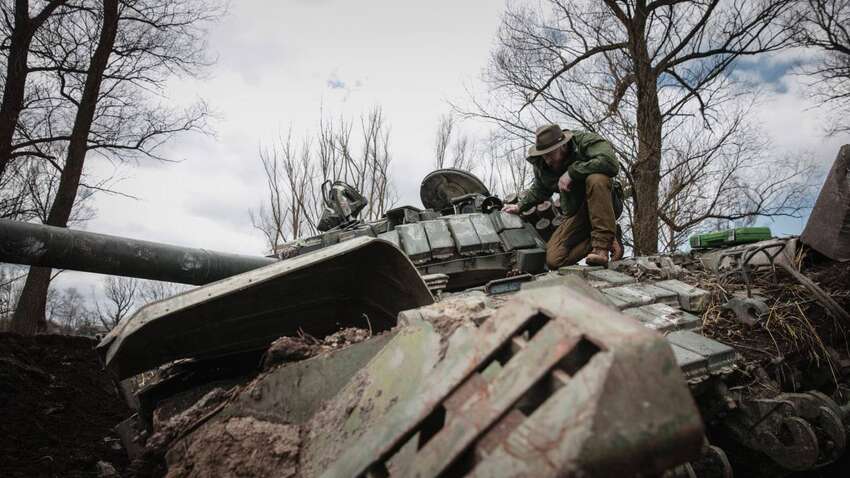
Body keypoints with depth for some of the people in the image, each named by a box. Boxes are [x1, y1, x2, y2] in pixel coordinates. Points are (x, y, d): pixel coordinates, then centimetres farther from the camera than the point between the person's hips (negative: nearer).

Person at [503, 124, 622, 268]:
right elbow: (539, 190, 21)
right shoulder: (541, 164, -1)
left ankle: (602, 244, -32)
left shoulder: (586, 141, -19)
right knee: (554, 261, -16)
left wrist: (572, 172, -34)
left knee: (596, 179, -39)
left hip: (602, 205, -5)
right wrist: (520, 206, 21)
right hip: (575, 213, 5)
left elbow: (611, 162, -38)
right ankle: (608, 240, -4)